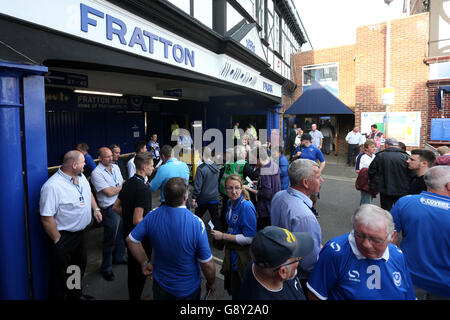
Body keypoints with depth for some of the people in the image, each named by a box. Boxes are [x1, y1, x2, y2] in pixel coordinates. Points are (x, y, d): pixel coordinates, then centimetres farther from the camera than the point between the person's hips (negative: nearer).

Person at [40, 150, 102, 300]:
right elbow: (46, 218, -26)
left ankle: (75, 294, 48)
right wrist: (58, 241, -19)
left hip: (80, 232, 9)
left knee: (80, 265, 26)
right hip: (64, 237, -9)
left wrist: (96, 208, 7)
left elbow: (88, 193, 19)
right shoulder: (52, 186, -28)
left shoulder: (81, 176, -1)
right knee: (60, 276, 9)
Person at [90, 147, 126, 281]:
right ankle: (106, 268, 22)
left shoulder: (115, 167, 7)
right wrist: (123, 186, -7)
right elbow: (109, 192, -20)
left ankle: (119, 257, 42)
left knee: (122, 234, 20)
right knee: (110, 239, 4)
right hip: (110, 209, -7)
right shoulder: (97, 173, -17)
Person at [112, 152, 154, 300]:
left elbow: (116, 207, 9)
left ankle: (131, 295, 44)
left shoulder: (128, 183, 0)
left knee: (132, 267, 25)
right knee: (141, 270, 11)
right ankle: (136, 296, 26)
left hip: (128, 233, 9)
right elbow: (138, 220, -28)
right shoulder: (143, 189, -27)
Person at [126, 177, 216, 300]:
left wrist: (144, 263, 6)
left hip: (160, 285, 3)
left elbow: (130, 240, -5)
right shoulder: (196, 223, -30)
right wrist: (211, 283, -4)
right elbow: (207, 264, -23)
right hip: (188, 290, -2)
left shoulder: (153, 216, -18)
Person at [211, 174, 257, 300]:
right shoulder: (230, 202, 2)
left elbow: (249, 238, -25)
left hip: (242, 255, -8)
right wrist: (219, 235, 6)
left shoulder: (246, 207, -24)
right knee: (230, 287, 24)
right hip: (231, 251, 8)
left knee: (238, 293, 9)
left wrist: (223, 236, -21)